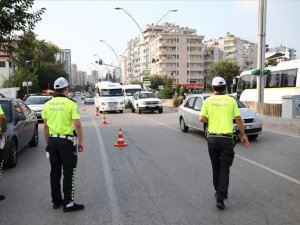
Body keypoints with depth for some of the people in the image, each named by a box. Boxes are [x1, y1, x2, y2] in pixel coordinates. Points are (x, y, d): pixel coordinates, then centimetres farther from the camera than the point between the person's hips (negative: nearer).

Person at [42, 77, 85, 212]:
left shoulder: (47, 104, 5)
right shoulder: (71, 104, -10)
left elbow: (45, 126, 8)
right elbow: (77, 125, -14)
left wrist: (47, 142, 17)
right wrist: (81, 142, -6)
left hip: (52, 141, 5)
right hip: (67, 141, -5)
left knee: (55, 172, 14)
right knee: (68, 173, 1)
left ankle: (56, 201, 23)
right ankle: (68, 203, 3)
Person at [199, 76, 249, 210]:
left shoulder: (208, 100, 0)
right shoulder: (231, 100, 0)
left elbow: (201, 118, -6)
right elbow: (238, 119, 0)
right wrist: (243, 135, 10)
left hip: (212, 138, 1)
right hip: (227, 138, -1)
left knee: (216, 167, 17)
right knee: (224, 168, 3)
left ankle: (219, 192, 29)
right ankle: (220, 197, -7)